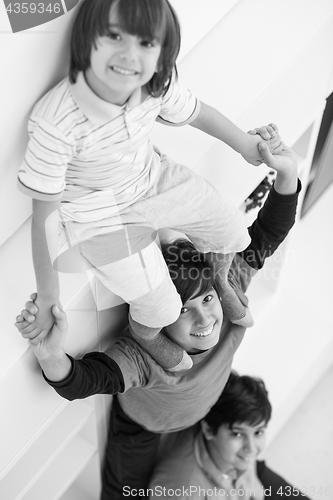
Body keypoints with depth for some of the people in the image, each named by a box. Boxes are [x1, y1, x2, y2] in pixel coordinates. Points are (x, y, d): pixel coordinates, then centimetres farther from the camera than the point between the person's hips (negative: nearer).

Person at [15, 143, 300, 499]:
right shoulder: (143, 355, -49)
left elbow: (265, 237, -34)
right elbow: (81, 382, -61)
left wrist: (287, 174, -51)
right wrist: (53, 358, -86)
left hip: (207, 413, 4)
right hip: (142, 426, -4)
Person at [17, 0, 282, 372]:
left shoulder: (158, 84, -20)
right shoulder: (55, 124, -35)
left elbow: (195, 113, 5)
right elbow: (44, 215, -26)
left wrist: (246, 144, 13)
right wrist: (47, 298, -19)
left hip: (153, 178, 6)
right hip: (101, 216, -5)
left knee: (231, 229, 10)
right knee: (161, 306, -8)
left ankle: (219, 281, 46)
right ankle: (144, 331, 31)